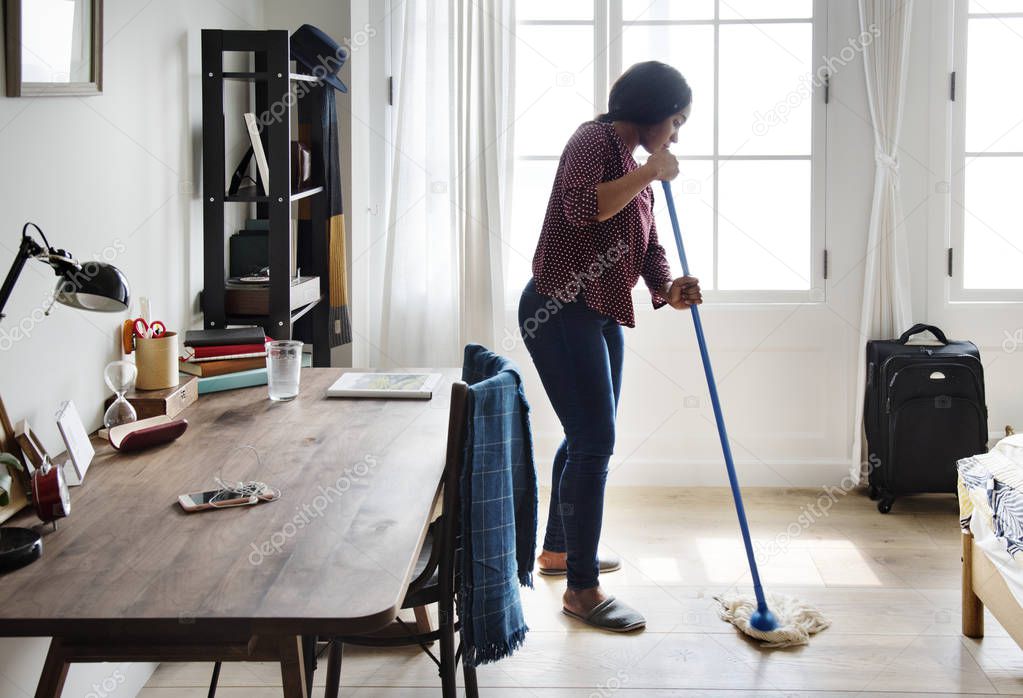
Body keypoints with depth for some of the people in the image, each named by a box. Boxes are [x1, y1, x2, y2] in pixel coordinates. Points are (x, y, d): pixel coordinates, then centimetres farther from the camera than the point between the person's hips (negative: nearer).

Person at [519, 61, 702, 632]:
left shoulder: (637, 165, 16)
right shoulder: (594, 142, -12)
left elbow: (648, 245, 15)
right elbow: (581, 208, -31)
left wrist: (668, 288, -5)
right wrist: (649, 172, -22)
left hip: (603, 315, 10)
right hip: (560, 309, -10)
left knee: (590, 437, 19)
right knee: (594, 442, -11)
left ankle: (559, 549, 37)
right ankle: (582, 590, -4)